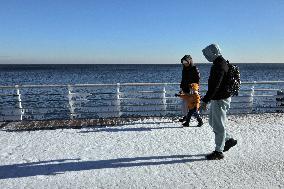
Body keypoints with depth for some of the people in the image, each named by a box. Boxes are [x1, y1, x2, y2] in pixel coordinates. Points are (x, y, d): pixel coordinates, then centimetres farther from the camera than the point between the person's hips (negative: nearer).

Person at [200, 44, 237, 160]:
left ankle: (218, 152, 12)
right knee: (213, 122, 20)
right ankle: (229, 140, 33)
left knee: (218, 126, 0)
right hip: (217, 99, 10)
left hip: (220, 100, -10)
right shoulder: (219, 63, 13)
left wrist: (205, 101, -26)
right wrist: (207, 98, 22)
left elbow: (214, 86, -28)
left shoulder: (219, 66, -21)